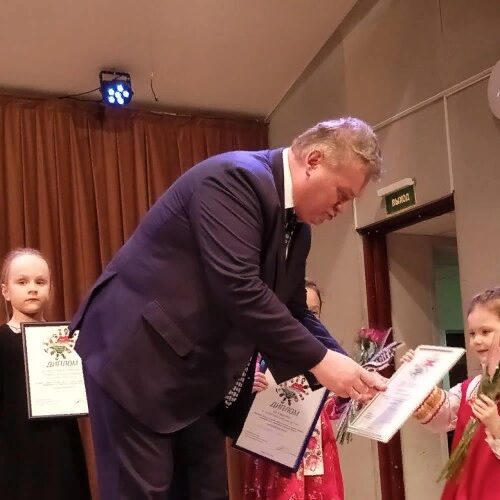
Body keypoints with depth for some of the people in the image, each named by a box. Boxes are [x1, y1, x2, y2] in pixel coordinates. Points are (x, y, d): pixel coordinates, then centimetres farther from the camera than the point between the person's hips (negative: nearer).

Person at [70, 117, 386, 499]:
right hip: (137, 352, -9)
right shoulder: (235, 178, -21)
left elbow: (293, 311, 14)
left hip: (197, 369, 9)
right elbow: (238, 289, -30)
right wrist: (318, 360, -24)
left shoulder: (296, 225, 8)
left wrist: (347, 369, 0)